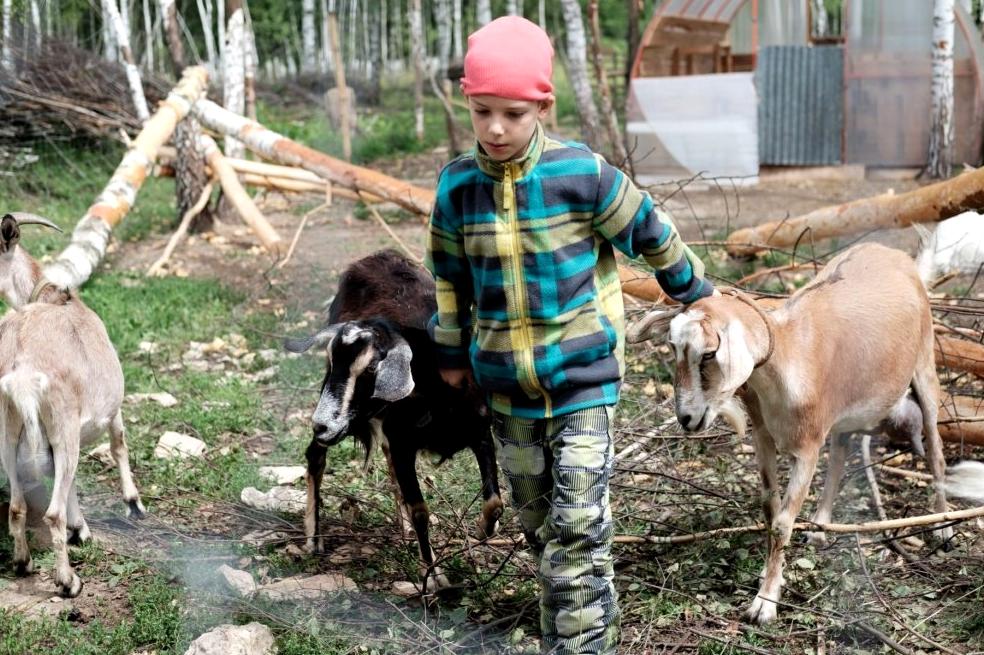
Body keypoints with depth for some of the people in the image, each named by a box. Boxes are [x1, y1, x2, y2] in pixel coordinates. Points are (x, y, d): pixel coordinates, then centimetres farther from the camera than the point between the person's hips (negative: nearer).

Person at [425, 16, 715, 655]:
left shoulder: (582, 174, -13)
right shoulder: (458, 185, -3)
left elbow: (651, 235, 1)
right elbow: (449, 274, 12)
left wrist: (698, 295, 13)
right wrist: (452, 352, 20)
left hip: (583, 375, -4)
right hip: (506, 384, 4)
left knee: (579, 528, -9)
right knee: (540, 524, 14)